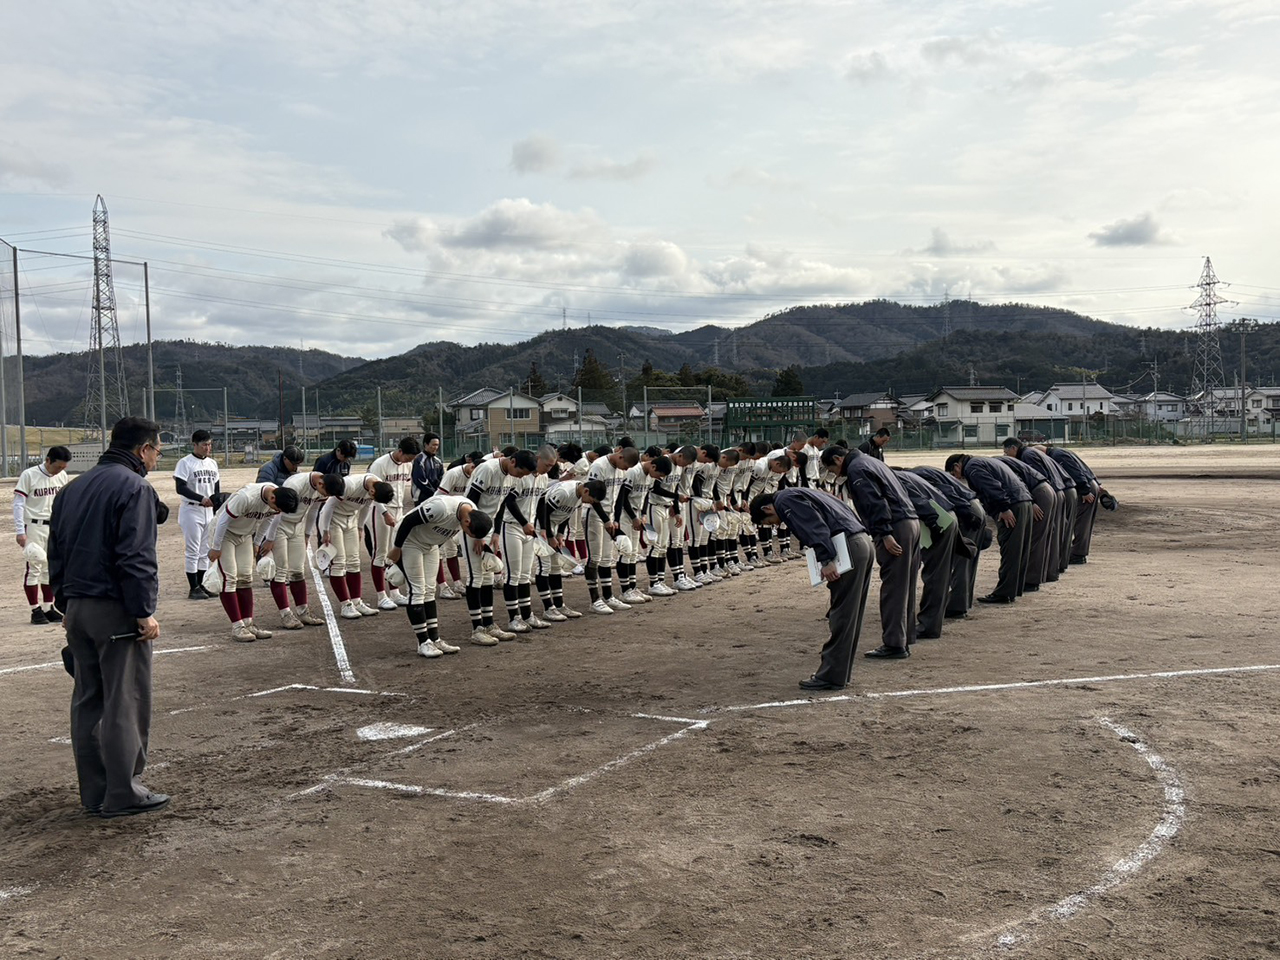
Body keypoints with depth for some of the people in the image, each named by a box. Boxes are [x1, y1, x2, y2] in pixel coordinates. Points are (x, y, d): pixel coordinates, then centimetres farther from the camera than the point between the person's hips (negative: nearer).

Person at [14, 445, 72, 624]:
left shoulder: (63, 476, 4)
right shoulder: (29, 475, -11)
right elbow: (18, 504, -10)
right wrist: (20, 532, -14)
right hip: (34, 527, -5)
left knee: (51, 569, 9)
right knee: (33, 569, -2)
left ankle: (48, 608, 18)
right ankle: (36, 610, 4)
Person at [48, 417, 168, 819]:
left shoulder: (73, 488, 15)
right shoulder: (134, 488, -11)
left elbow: (56, 552, 18)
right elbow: (135, 558, -19)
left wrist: (66, 605, 21)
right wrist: (144, 612, -16)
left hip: (77, 609, 8)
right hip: (116, 611, -8)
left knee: (87, 701, 12)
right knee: (125, 703, -1)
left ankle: (94, 793, 19)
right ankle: (123, 794, 3)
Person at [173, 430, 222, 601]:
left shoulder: (212, 463, 11)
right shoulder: (185, 463, -9)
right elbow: (180, 487, -17)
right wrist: (201, 499, -26)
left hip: (209, 511, 7)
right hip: (191, 511, -7)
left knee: (205, 551, 10)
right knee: (192, 551, -3)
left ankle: (202, 585, 18)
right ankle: (193, 588, 2)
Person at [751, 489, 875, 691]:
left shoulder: (784, 500, -2)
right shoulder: (797, 495, 27)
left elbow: (816, 528, -17)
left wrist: (826, 561, -21)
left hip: (850, 549, -10)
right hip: (863, 543, 10)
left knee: (841, 616, -5)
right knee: (850, 616, 14)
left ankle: (831, 676, -1)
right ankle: (841, 672, 22)